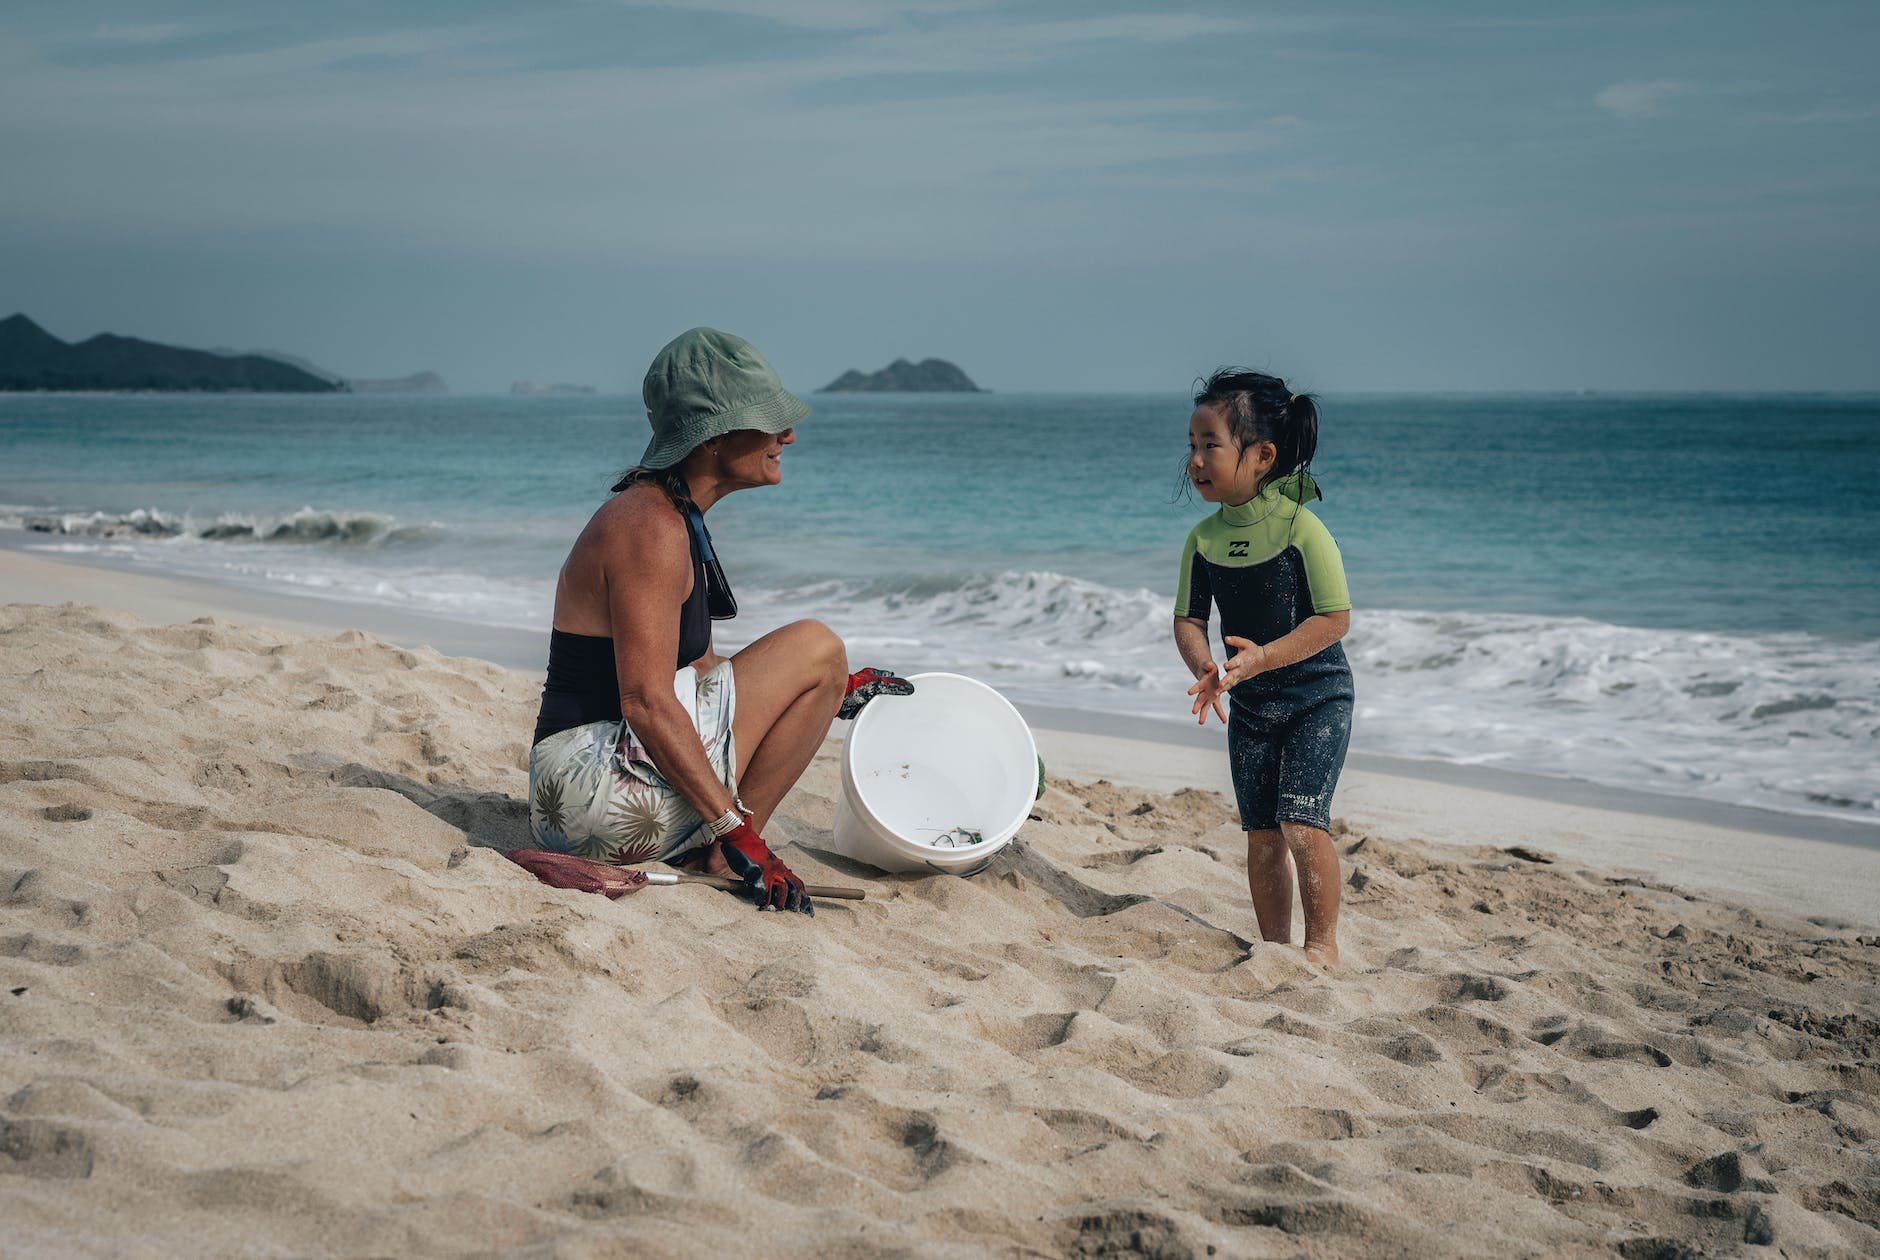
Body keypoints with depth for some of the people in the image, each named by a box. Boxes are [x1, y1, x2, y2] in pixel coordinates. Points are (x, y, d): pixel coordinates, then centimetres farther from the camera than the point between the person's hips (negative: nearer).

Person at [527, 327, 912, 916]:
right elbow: (646, 702, -23)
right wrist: (738, 832, -24)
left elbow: (697, 667, 22)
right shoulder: (651, 527, -17)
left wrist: (830, 691, 20)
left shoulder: (673, 516, 15)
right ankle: (729, 855, -8)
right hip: (597, 783, -11)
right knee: (814, 646, -9)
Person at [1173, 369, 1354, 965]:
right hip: (1249, 705, 5)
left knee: (1301, 822, -14)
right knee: (1261, 832, 8)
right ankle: (1275, 945, 20)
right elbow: (1189, 620, 0)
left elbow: (1335, 618, -19)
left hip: (1316, 697, -5)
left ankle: (1323, 943, 0)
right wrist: (1205, 668, -21)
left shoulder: (1300, 528, -19)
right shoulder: (1204, 538, -2)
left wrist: (1264, 657, -28)